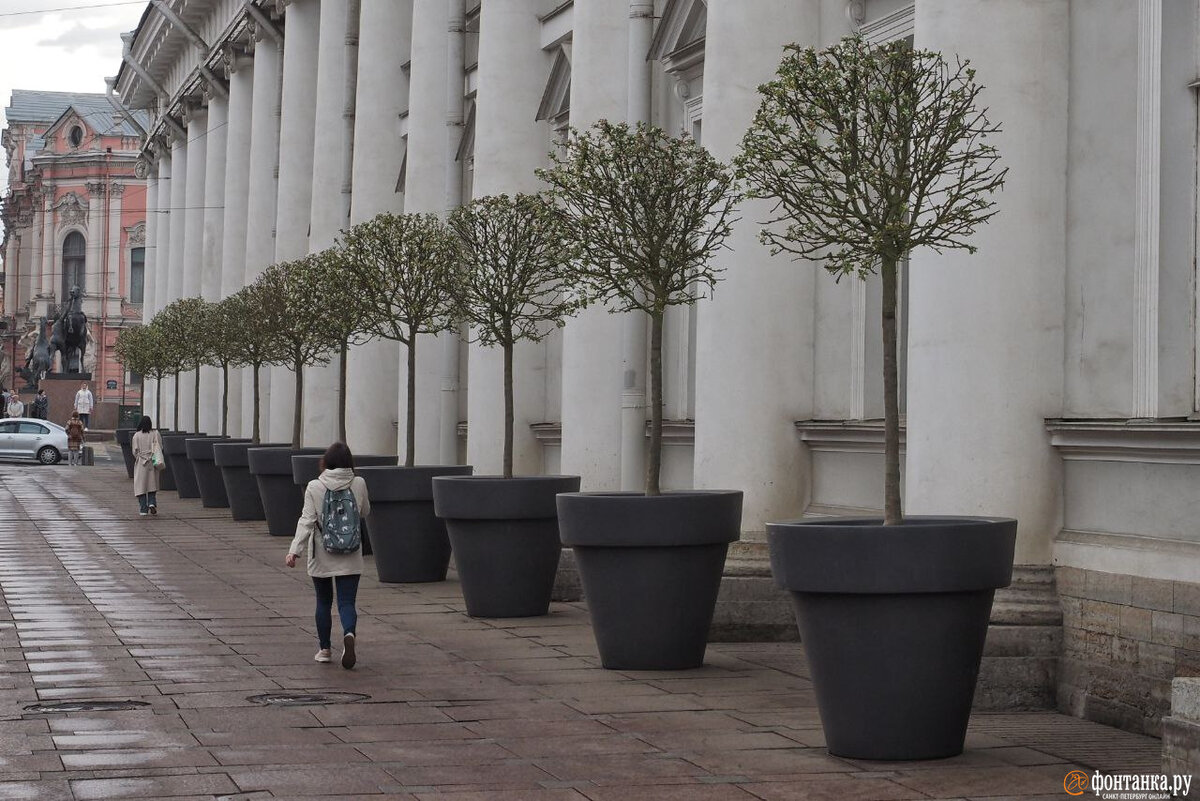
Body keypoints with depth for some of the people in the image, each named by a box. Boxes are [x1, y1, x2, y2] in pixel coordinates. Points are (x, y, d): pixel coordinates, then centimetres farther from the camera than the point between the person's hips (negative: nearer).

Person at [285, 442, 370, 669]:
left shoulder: (314, 487, -8)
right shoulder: (358, 484, -4)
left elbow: (306, 521, -15)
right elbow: (365, 512, 12)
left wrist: (294, 550, -17)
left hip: (321, 556, 0)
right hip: (350, 556, 0)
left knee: (324, 602, 15)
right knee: (347, 601, 0)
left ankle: (324, 649, 20)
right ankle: (349, 634, -29)